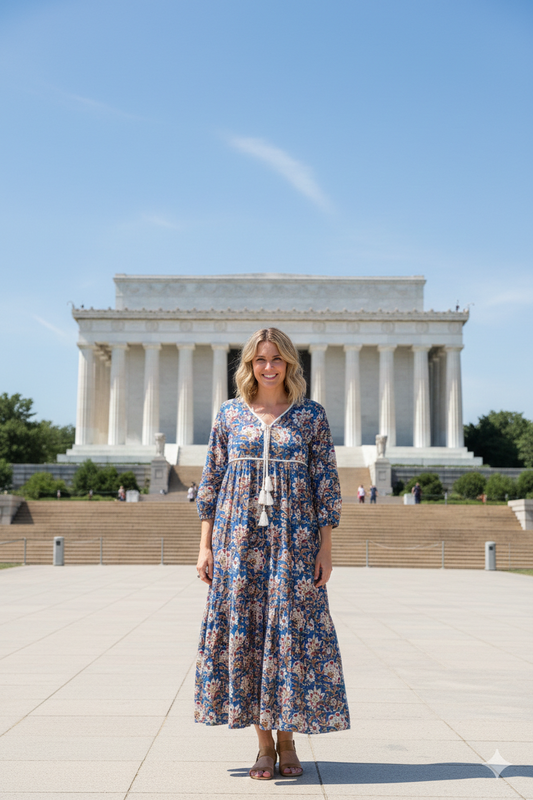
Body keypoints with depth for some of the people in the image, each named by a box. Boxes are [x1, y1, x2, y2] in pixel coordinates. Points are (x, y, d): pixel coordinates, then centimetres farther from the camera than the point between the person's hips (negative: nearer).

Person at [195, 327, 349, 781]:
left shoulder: (311, 416, 3)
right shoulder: (230, 415, 6)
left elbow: (326, 485, 2)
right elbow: (211, 483, 8)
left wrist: (325, 550, -4)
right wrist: (205, 546, 3)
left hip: (294, 540, -1)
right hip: (239, 539, 1)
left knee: (291, 630, -2)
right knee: (245, 632, 2)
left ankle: (288, 742, 12)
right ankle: (264, 744, 13)